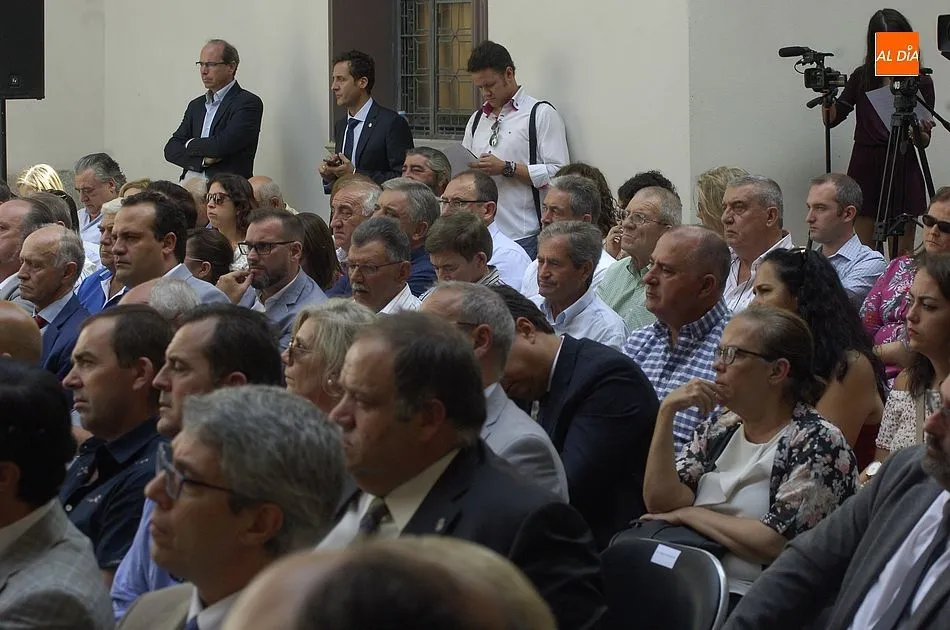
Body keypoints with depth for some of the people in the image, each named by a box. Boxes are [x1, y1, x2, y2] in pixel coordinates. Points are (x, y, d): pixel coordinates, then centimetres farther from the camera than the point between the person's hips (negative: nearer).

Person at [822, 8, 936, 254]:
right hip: (865, 169, 1)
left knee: (902, 254, 1)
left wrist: (922, 131, -20)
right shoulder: (862, 77, 5)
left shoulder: (921, 83, 0)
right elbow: (831, 119, 5)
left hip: (903, 170, -1)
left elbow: (924, 141, 2)